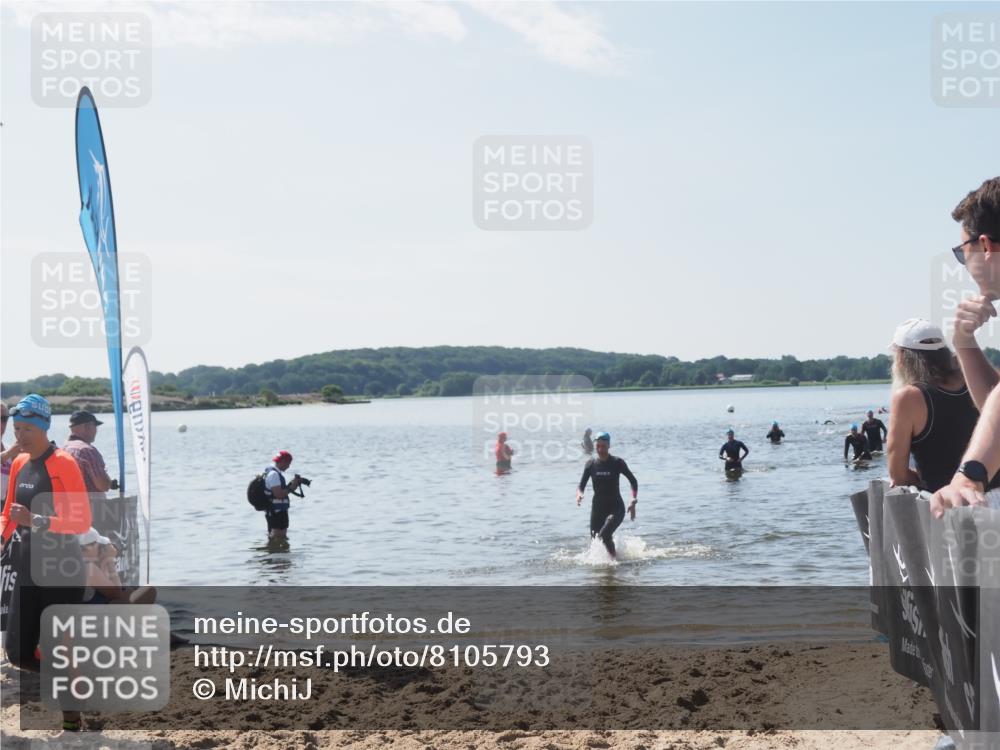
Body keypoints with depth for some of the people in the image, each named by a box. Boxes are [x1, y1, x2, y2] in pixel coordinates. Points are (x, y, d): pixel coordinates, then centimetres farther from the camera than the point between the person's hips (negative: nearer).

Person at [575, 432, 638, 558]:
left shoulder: (617, 463, -8)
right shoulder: (591, 464, 0)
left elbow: (633, 481, 1)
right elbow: (581, 485, 3)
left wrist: (633, 501, -10)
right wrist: (579, 494, -20)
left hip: (616, 507, -4)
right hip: (597, 508, 4)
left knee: (604, 534, -26)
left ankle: (615, 558, -7)